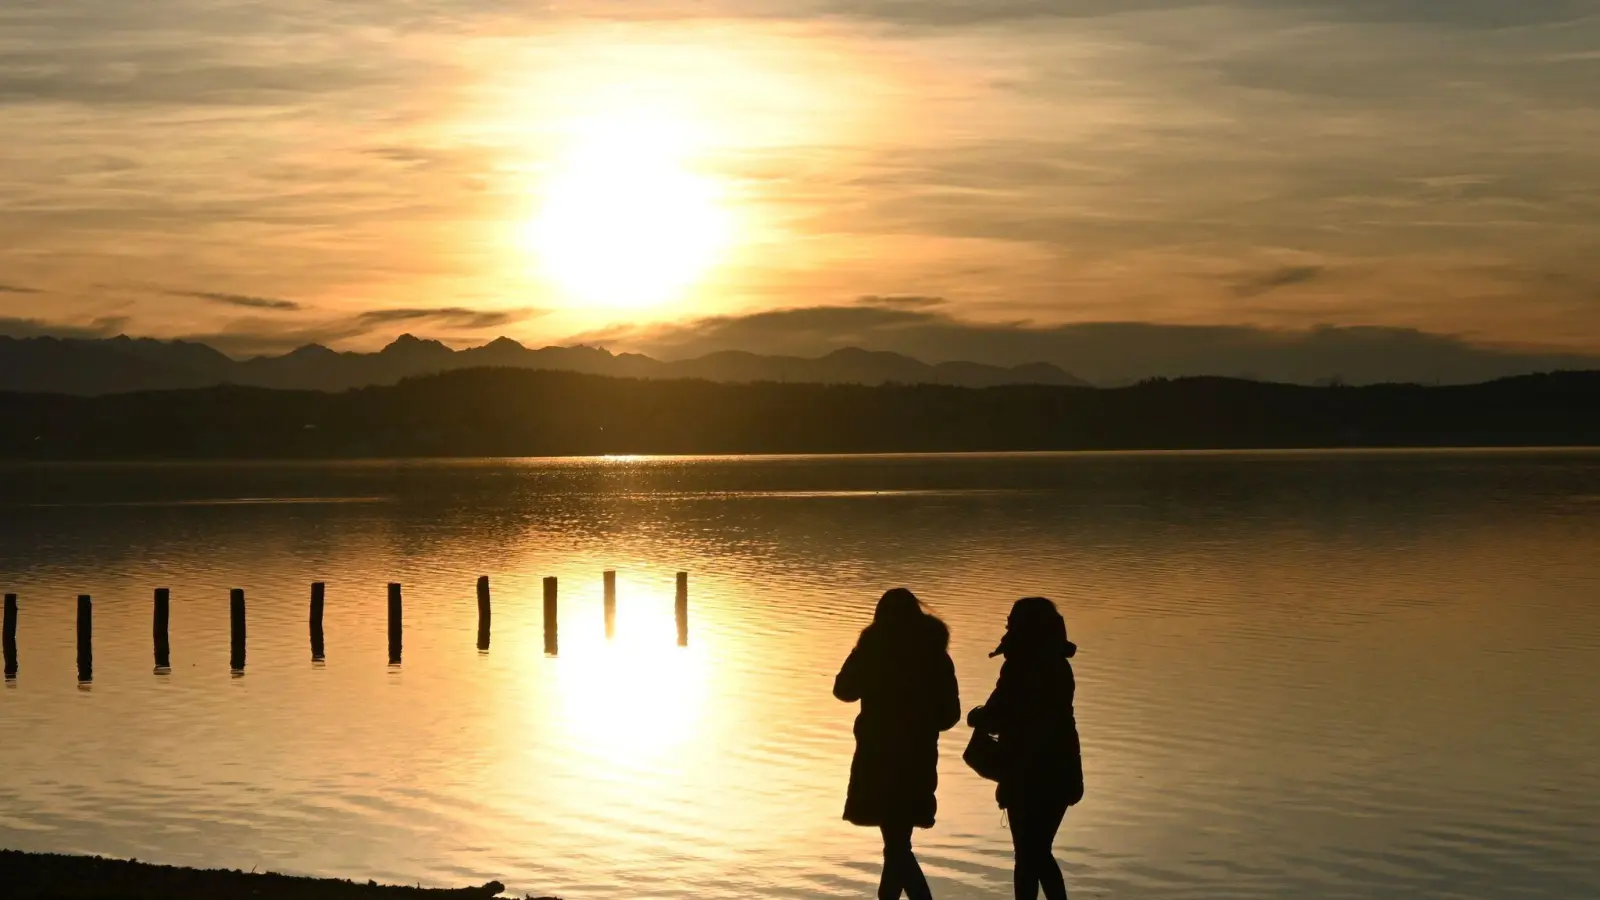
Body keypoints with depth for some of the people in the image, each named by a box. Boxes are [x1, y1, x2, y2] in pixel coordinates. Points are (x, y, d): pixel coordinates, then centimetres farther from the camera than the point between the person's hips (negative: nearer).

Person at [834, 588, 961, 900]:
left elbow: (844, 690, 5)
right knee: (897, 838, 19)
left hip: (880, 758, -4)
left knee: (896, 842, -6)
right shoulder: (935, 656, 0)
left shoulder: (873, 650, -9)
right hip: (918, 759, 4)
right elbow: (950, 713, 3)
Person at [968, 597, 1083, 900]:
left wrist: (976, 716, 7)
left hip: (1029, 776, -7)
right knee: (1039, 852, 19)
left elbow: (994, 718, -15)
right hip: (1059, 772, 7)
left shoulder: (1021, 669, -16)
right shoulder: (1059, 666, 8)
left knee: (1027, 855, 1)